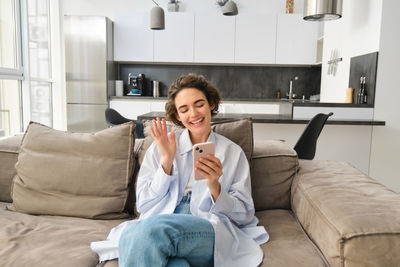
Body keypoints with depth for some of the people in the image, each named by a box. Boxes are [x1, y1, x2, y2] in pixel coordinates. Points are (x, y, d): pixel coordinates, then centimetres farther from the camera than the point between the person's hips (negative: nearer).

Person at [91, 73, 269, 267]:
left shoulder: (233, 153, 13)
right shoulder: (162, 146, 14)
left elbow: (245, 215, 8)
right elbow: (143, 205, 8)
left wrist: (214, 186, -10)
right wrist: (166, 161, -5)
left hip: (211, 231, -1)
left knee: (150, 229, -34)